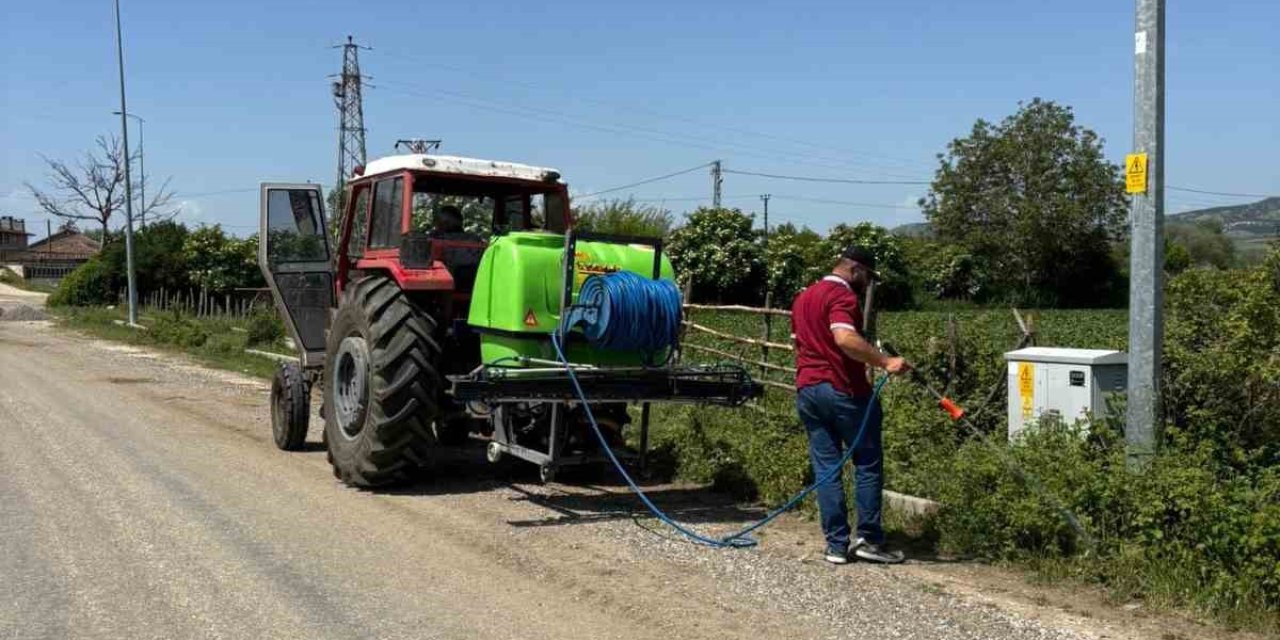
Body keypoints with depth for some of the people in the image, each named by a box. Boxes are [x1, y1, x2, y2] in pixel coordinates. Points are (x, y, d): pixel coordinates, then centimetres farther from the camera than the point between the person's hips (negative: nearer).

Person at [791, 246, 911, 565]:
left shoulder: (803, 297, 18)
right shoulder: (841, 296, -11)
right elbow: (845, 338, -29)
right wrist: (885, 361, -31)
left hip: (807, 389, 8)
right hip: (843, 390, -8)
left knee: (825, 467, 7)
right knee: (868, 464, 4)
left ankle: (836, 544, 6)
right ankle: (869, 539, 4)